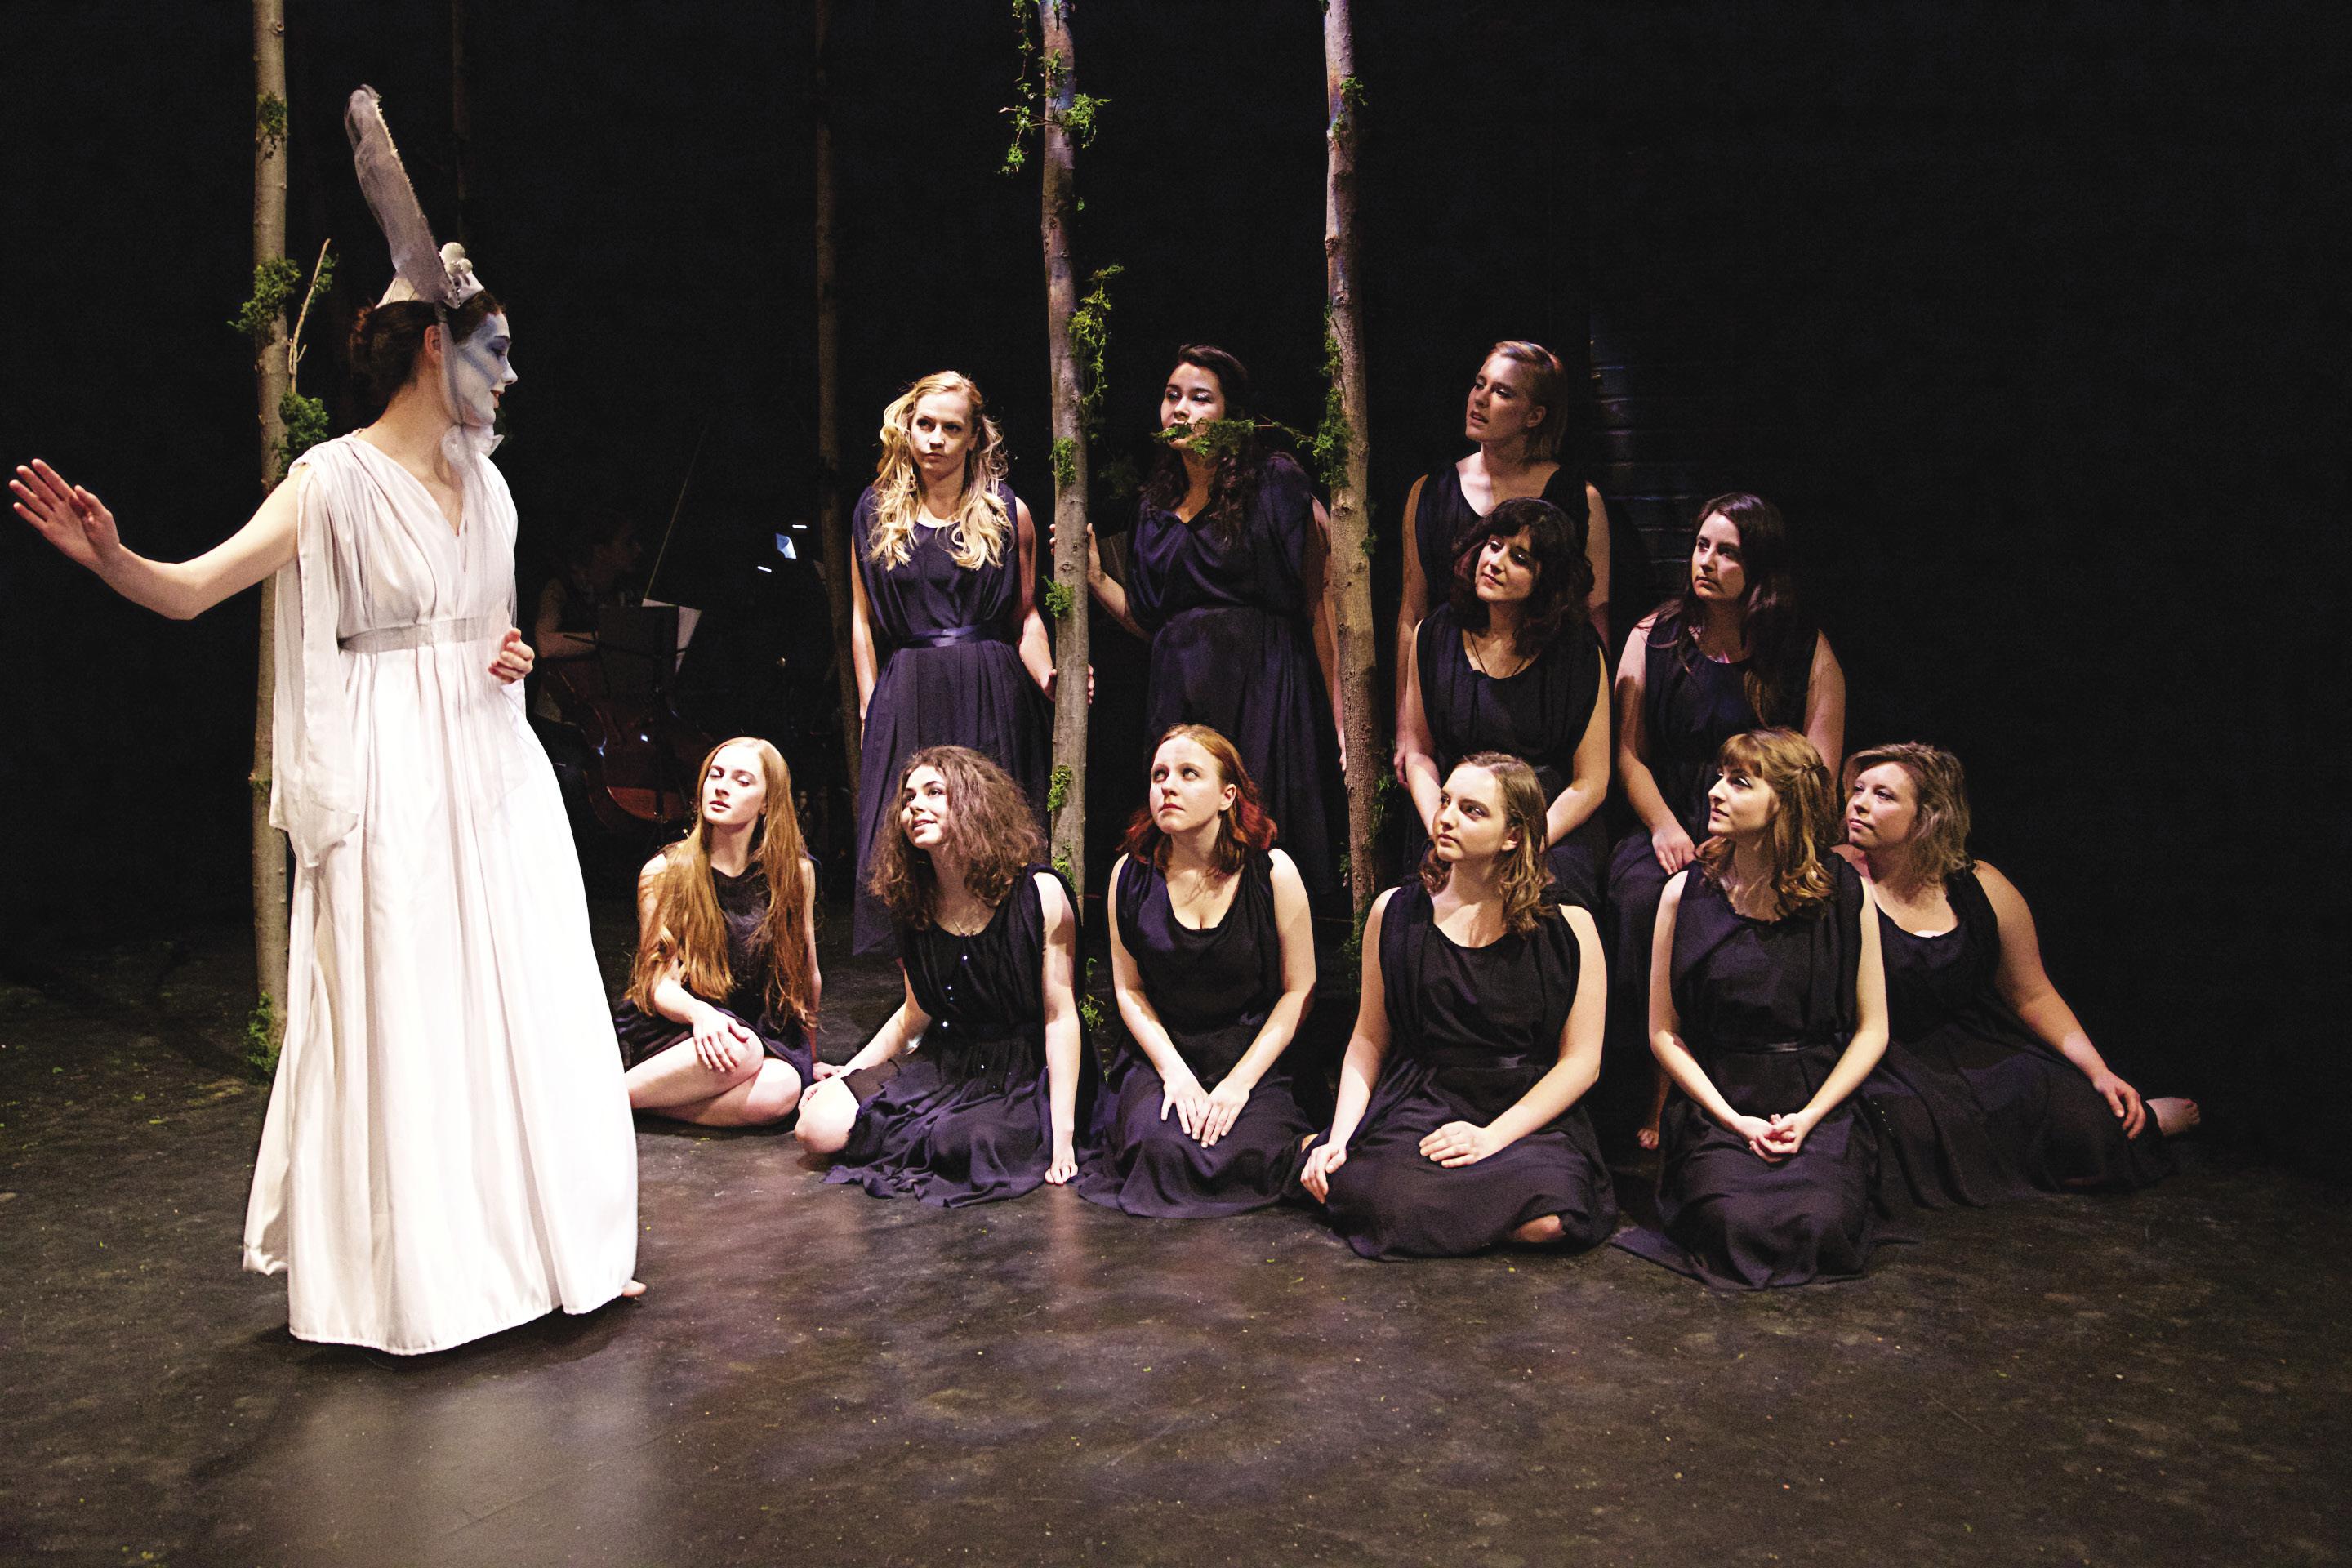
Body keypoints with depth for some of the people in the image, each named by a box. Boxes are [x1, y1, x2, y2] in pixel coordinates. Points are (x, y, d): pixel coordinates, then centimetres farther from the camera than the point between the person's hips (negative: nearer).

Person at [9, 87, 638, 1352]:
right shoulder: (336, 480, -7)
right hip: (393, 779, -6)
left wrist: (512, 656, 4)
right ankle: (411, 1270, 14)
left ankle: (538, 1238, 22)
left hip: (492, 772, 6)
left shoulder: (484, 483, 13)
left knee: (530, 1005, 8)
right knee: (401, 1018, 0)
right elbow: (190, 589, -14)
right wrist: (106, 554, -32)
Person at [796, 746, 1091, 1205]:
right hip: (945, 1063, 5)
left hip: (1030, 1076, -5)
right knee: (820, 1126, -13)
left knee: (972, 1144, -34)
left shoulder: (1040, 892, -14)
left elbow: (1061, 1017, -14)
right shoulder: (916, 906, 4)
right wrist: (850, 1071, 7)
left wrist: (1062, 1135, -19)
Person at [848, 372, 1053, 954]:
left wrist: (1047, 677, -10)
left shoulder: (1008, 513, 6)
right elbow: (862, 620, 13)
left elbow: (1026, 616, 8)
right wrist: (870, 706, 7)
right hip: (905, 700, 1)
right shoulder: (876, 512, 10)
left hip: (990, 697, -1)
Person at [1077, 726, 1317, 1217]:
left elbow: (1299, 991, -4)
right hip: (1162, 1056, 1)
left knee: (1244, 1155, -26)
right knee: (1163, 1147, -28)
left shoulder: (1272, 872, -8)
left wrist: (1240, 1083, -12)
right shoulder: (1131, 874, -2)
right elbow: (1129, 989, 5)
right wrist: (1175, 1073, -9)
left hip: (1254, 1060, -1)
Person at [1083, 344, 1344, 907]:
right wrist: (1094, 577, 7)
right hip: (1179, 691, 5)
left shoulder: (1275, 481, -1)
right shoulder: (1156, 507, 16)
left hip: (1261, 688, -5)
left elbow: (1321, 596, -6)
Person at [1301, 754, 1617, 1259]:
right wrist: (1339, 1138, -3)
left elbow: (1581, 1060, -1)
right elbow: (1369, 1041, 11)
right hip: (1419, 1104, 0)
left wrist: (1491, 1136, -12)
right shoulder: (1396, 911, 7)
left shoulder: (1569, 928, 1)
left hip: (1529, 1117, 0)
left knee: (1548, 1219, -32)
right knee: (1394, 1205, -33)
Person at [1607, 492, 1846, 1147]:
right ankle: (1651, 1085, -21)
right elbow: (1627, 753, 8)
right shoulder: (1654, 637, 12)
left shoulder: (1807, 650, 6)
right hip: (1668, 828, 1)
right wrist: (1664, 828, -8)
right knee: (1645, 897, -31)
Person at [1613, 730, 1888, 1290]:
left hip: (1819, 1108, 1)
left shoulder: (1844, 894, 0)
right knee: (1735, 1226, -28)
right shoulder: (1686, 893, 0)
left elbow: (1872, 1030, 4)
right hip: (1715, 1108, 0)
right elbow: (1664, 1032, 2)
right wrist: (1734, 1120, -9)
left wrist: (1809, 1117, -9)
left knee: (1823, 1230, -26)